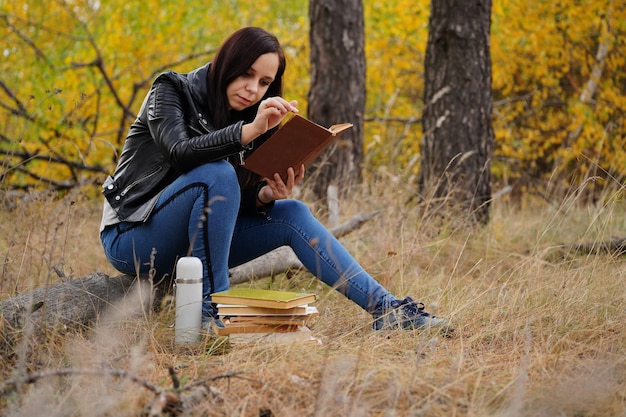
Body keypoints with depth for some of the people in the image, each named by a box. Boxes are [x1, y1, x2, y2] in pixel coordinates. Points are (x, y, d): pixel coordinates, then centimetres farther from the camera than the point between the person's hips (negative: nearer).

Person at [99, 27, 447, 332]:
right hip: (132, 238, -6)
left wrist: (266, 196, -18)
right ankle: (210, 306, -26)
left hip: (187, 241, 6)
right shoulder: (171, 91, -9)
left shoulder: (241, 119, 9)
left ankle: (386, 309, -9)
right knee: (217, 173, -31)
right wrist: (249, 131, -38)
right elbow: (179, 152, -30)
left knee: (292, 214, -8)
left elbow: (234, 203, 4)